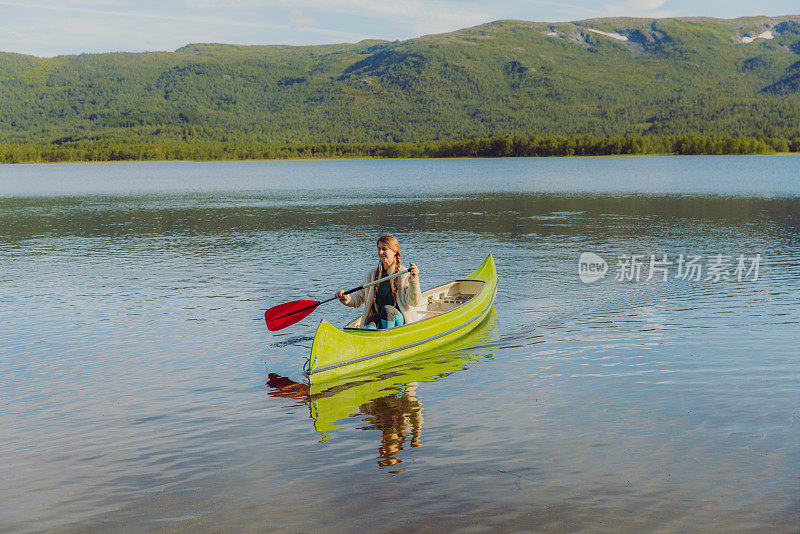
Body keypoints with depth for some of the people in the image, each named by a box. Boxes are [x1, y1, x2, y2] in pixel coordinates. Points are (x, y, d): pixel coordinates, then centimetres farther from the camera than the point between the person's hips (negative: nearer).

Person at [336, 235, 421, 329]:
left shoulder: (405, 274, -2)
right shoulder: (372, 274, 13)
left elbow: (413, 302, -12)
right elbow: (359, 297, 17)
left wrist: (413, 280, -26)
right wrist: (346, 298, -5)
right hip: (378, 318, 3)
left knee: (387, 309, -33)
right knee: (372, 319, -30)